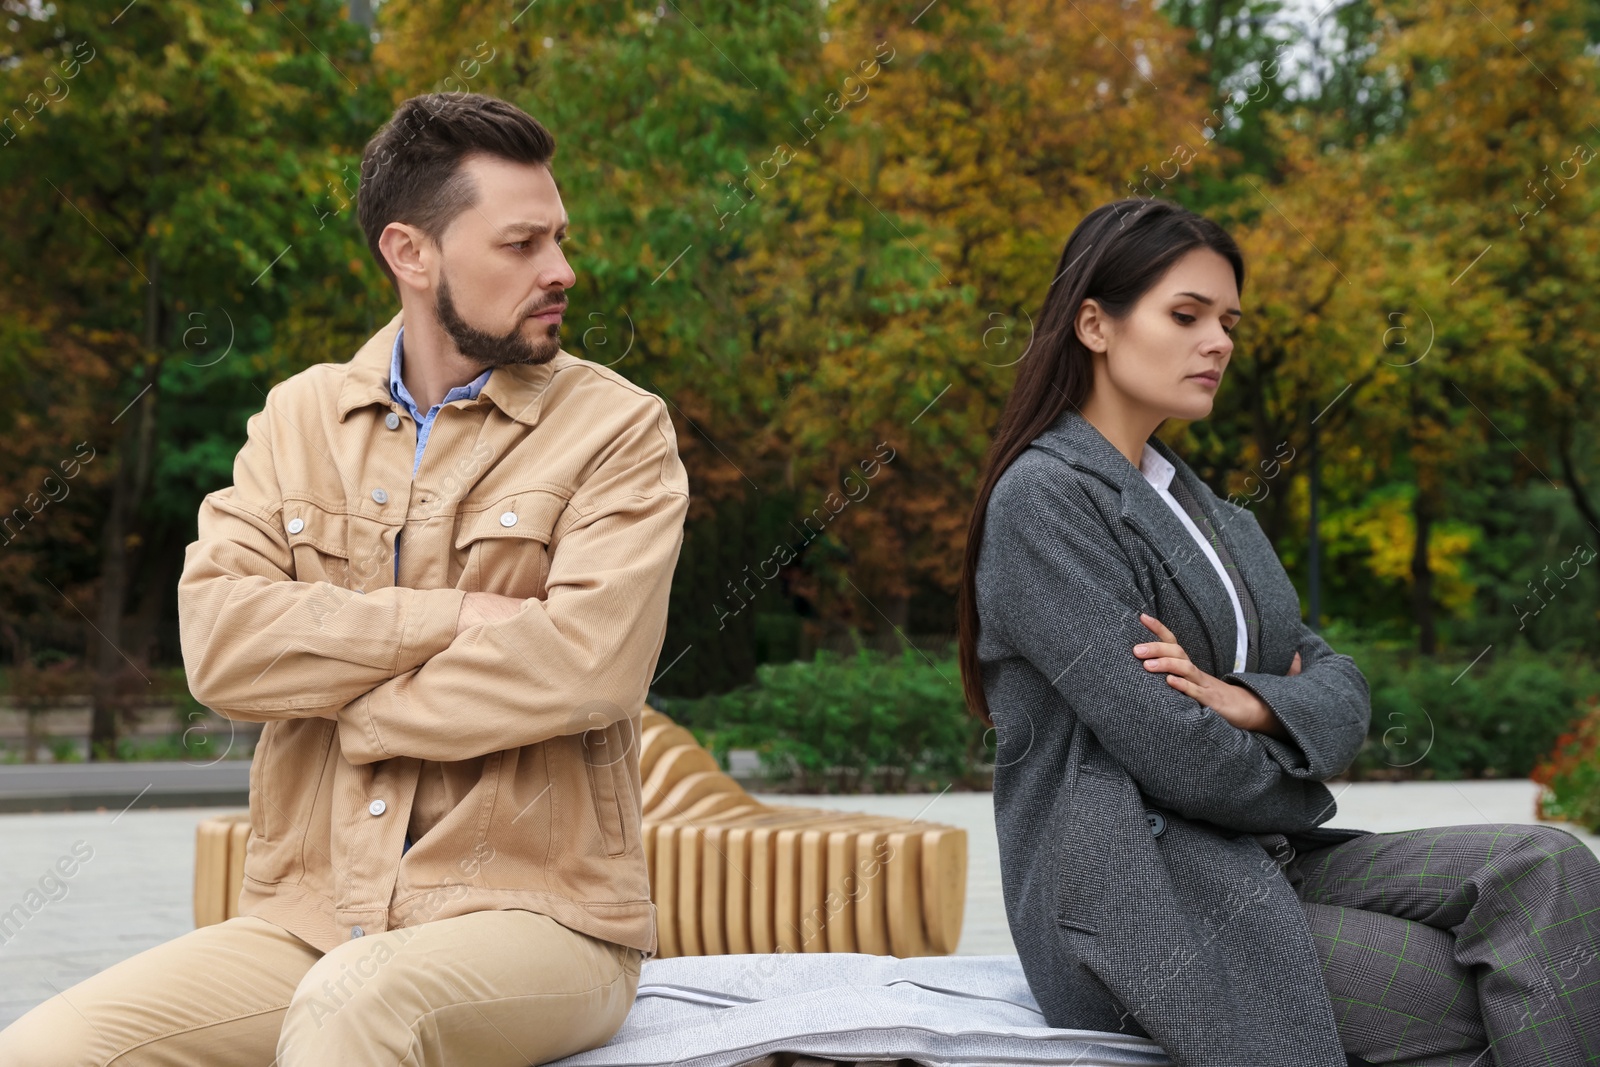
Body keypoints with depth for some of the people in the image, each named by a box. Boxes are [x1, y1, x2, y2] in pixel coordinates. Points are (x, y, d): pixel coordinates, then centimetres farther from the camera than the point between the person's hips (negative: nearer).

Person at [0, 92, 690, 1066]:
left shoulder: (617, 428, 1)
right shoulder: (301, 418, 12)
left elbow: (588, 664, -16)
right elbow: (220, 641, -4)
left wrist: (354, 711, -5)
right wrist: (456, 617, -10)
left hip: (537, 916, -3)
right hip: (307, 919, 3)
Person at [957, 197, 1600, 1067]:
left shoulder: (1199, 506, 19)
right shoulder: (1045, 499, -10)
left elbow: (1340, 685, 9)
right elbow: (1171, 754, -18)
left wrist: (1247, 703, -14)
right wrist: (1302, 799, 2)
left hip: (1258, 864, 8)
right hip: (1135, 902, -8)